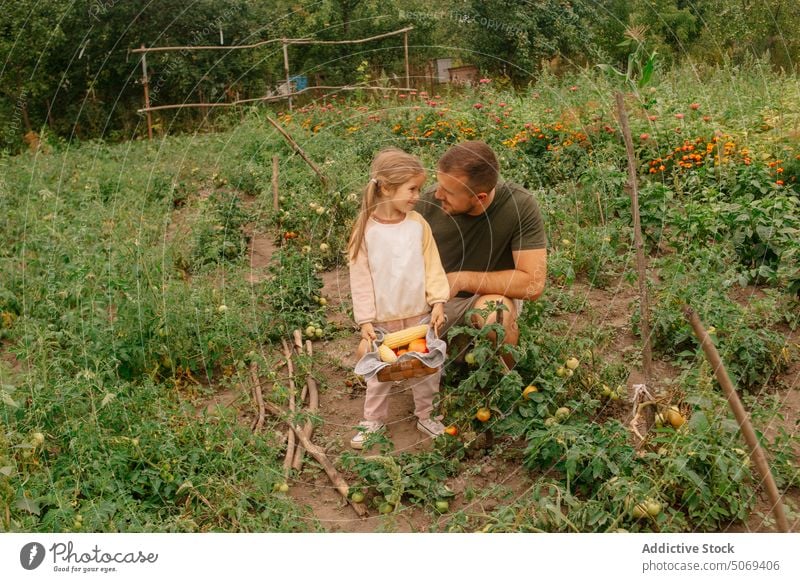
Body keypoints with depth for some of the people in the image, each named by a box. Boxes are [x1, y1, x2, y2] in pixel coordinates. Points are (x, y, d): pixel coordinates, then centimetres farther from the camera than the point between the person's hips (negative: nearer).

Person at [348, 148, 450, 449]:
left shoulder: (418, 223, -3)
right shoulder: (366, 229, -11)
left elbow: (432, 265, 2)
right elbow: (360, 278, -7)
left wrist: (438, 301, -7)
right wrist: (365, 321, -8)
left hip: (420, 314, 3)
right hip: (383, 319, -2)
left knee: (427, 368, 12)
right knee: (379, 373, 11)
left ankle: (425, 415, 33)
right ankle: (373, 421, 29)